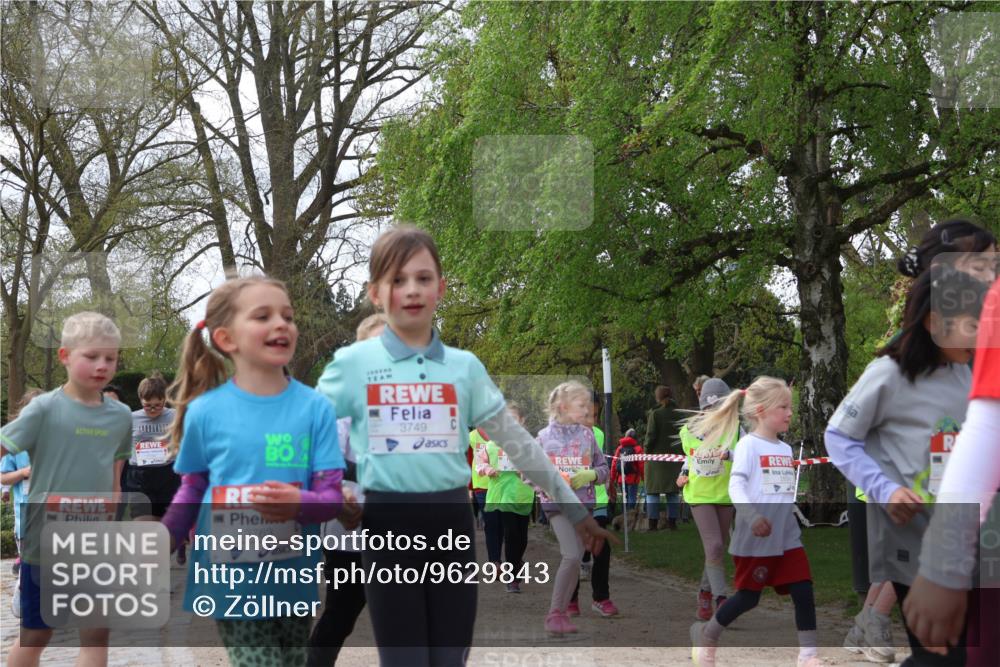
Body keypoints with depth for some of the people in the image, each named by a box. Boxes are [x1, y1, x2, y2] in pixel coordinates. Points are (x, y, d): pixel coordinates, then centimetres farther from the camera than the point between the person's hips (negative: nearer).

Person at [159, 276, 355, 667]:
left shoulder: (315, 408, -5)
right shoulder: (205, 411, -5)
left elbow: (332, 495, -6)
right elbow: (191, 491, 8)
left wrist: (299, 504, -27)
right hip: (231, 580, -1)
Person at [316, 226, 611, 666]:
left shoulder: (465, 366, 6)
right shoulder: (352, 363, 0)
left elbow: (518, 445, 10)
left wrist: (575, 510, 12)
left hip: (452, 523, 2)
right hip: (388, 525, -2)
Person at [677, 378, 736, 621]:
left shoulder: (734, 429, -5)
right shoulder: (689, 431, 0)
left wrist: (729, 454, -40)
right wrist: (685, 473, 6)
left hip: (725, 495, 1)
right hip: (699, 495, -1)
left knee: (718, 550, 10)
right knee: (714, 546, -16)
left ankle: (705, 593, 30)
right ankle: (721, 600, -14)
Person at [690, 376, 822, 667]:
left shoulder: (785, 449, 12)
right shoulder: (748, 445, -11)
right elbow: (736, 485, -20)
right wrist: (753, 516, -33)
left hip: (787, 537, 6)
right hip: (755, 541, -6)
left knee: (804, 592, -2)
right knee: (748, 597, 4)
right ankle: (706, 636, 26)